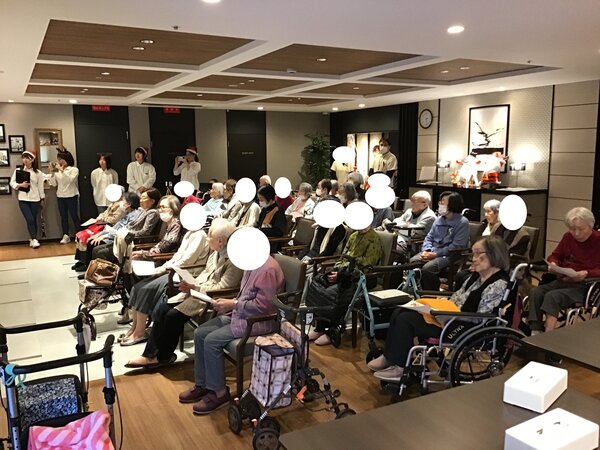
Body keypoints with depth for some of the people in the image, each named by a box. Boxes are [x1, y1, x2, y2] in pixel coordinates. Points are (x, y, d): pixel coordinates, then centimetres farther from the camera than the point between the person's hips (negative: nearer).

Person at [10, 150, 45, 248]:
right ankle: (34, 240, -4)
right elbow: (12, 182, 3)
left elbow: (40, 186, 4)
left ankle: (32, 239, 19)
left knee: (34, 220, 6)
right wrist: (20, 185, -15)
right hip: (23, 199, -1)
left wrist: (42, 198, 7)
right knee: (30, 219, -9)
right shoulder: (18, 170, 1)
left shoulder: (38, 172, 0)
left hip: (35, 199, 1)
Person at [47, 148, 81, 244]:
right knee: (63, 217, 7)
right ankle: (65, 236, 12)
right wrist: (52, 172, -6)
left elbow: (70, 180, -21)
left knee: (74, 216, -1)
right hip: (60, 196, 4)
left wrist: (62, 170, -25)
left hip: (71, 196, -4)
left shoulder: (74, 169, -4)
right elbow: (53, 184, 4)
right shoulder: (57, 171, 7)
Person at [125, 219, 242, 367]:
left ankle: (164, 356, 6)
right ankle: (150, 354, 3)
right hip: (197, 291, 9)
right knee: (162, 309, -3)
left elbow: (223, 287, -23)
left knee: (173, 315, -17)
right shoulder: (216, 253, 9)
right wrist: (191, 284, -1)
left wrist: (194, 287, -19)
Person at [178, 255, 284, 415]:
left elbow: (262, 305, -25)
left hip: (259, 321, -10)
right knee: (200, 333, 2)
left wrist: (233, 304, -18)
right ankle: (202, 385, 14)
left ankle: (219, 393, -4)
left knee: (212, 340, -20)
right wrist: (228, 303, 3)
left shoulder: (268, 269, -22)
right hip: (241, 314, 10)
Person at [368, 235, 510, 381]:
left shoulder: (498, 285, -17)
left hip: (459, 329, -10)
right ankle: (388, 357, 8)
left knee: (405, 319, -16)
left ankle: (400, 368, -1)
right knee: (398, 313, 1)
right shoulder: (477, 276, 11)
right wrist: (441, 304, -1)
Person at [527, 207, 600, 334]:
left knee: (552, 296, -31)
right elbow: (555, 255, 22)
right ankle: (535, 333, -29)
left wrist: (586, 274, -27)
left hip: (584, 285, -6)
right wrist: (553, 264, -1)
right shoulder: (568, 237, 11)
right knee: (536, 292, -23)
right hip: (562, 281, 6)